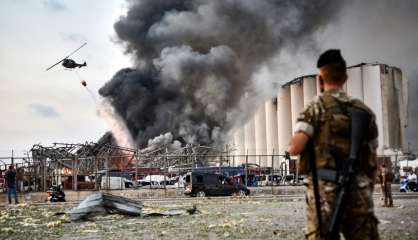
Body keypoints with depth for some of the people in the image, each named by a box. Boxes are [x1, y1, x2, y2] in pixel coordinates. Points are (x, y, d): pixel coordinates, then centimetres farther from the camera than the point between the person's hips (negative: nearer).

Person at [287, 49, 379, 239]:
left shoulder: (317, 107, -3)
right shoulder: (364, 110, 11)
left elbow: (294, 148, -15)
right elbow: (372, 161, 14)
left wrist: (291, 145, 9)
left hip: (326, 190, -4)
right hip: (358, 190, 4)